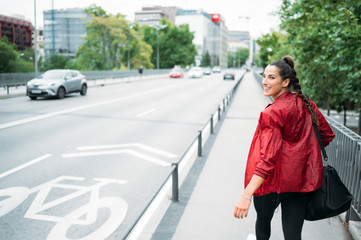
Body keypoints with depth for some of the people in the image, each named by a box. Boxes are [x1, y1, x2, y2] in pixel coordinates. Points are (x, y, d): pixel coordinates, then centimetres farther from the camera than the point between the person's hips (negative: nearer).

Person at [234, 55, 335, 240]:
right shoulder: (306, 104, 1)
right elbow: (327, 135, 15)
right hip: (302, 181, 6)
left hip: (273, 181, -6)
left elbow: (268, 159, -27)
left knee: (263, 220, 23)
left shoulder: (273, 113, -20)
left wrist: (246, 195, -30)